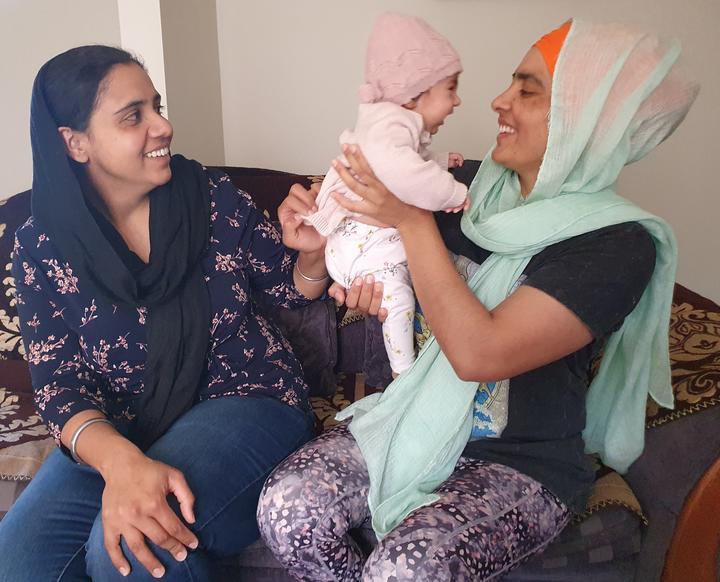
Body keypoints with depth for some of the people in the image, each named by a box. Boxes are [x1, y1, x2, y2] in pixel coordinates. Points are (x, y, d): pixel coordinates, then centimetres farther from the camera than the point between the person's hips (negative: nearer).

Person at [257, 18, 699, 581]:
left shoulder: (618, 244, -16)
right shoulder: (474, 187, 1)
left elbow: (477, 353, -26)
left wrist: (412, 219, -20)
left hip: (519, 465, -4)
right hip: (414, 421, 5)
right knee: (286, 508, -18)